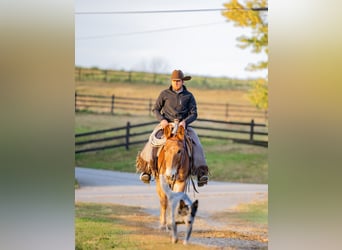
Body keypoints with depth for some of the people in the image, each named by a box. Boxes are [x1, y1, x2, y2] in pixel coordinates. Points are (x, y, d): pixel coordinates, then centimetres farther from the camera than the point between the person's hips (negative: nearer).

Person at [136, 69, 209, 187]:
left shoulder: (189, 96, 7)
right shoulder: (165, 94, 6)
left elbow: (194, 114, 4)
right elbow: (155, 109, 8)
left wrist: (185, 121, -16)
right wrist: (162, 120, -11)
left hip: (183, 125, 0)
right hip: (166, 124, 0)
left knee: (196, 143, -24)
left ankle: (200, 172, -27)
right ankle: (147, 169, -24)